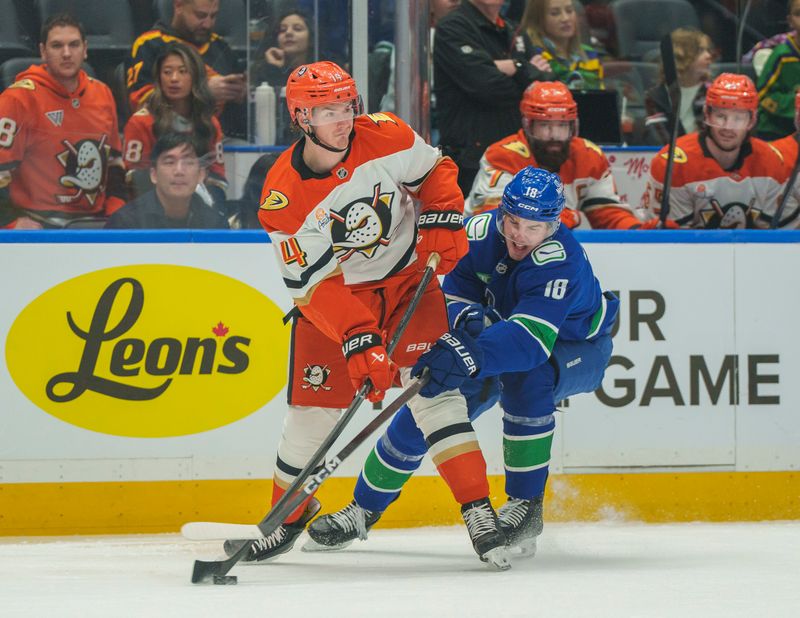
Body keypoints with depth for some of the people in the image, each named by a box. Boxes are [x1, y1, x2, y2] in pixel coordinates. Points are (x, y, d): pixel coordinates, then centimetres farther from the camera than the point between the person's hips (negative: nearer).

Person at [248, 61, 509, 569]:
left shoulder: (385, 137, -16)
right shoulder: (283, 197, -22)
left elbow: (434, 170, 5)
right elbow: (314, 286, -22)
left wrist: (442, 221, -11)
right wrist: (358, 341, -30)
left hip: (408, 278, 1)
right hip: (335, 295, -1)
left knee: (433, 386, -15)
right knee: (314, 407, -1)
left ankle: (478, 509, -15)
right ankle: (289, 514, 23)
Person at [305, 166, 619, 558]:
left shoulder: (562, 261, -37)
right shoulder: (480, 232, -20)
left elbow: (530, 340, -48)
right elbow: (455, 296, -11)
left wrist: (470, 356, -62)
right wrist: (465, 317, -36)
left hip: (577, 349, -5)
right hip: (503, 334, 5)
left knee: (525, 379, -37)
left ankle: (526, 504, -23)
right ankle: (363, 511, 11)